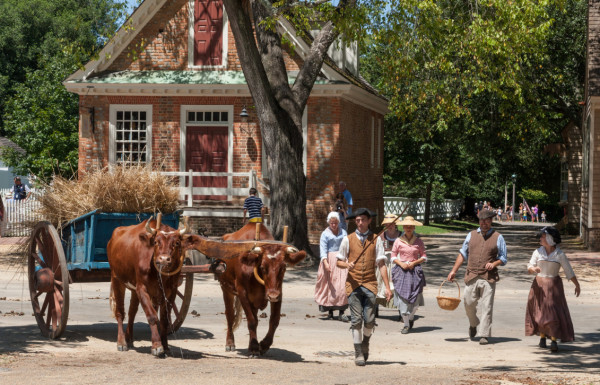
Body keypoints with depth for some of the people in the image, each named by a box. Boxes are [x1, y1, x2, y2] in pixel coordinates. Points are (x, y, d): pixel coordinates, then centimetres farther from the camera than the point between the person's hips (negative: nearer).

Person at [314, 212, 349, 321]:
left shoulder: (343, 233, 13)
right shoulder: (325, 234, 3)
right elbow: (323, 250, -6)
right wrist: (325, 262, -21)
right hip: (329, 260, -1)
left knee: (342, 286, -9)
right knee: (330, 286, 0)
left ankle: (341, 313, -11)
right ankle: (330, 312, 8)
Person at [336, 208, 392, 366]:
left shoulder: (376, 239, 7)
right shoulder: (348, 240, 7)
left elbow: (381, 264, 5)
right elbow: (339, 261, 12)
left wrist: (387, 287, -1)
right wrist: (347, 264, -12)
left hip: (369, 284, 0)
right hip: (353, 284, 0)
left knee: (369, 320, -5)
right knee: (356, 320, -4)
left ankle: (365, 343, 25)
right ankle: (358, 353, 4)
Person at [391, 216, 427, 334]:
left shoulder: (418, 242, 5)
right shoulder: (398, 241, 4)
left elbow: (424, 257, 8)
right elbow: (393, 256, 8)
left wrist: (414, 263, -8)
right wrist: (401, 264, -9)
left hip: (415, 270, 1)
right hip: (401, 271, -1)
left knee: (415, 298, 0)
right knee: (402, 297, -7)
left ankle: (410, 317, 28)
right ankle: (406, 324, 0)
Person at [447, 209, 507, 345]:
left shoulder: (498, 237, 5)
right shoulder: (471, 235, 12)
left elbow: (503, 258, 9)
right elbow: (463, 254, 16)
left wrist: (494, 263, -11)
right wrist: (454, 270, 10)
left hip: (488, 277, -2)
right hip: (472, 276, 3)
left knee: (486, 307, -7)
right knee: (469, 304, 4)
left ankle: (484, 335, -4)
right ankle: (474, 325, 33)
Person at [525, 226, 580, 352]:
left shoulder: (559, 254, -5)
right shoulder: (538, 252, 1)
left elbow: (569, 271, 3)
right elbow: (529, 268, 1)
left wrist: (577, 285, 8)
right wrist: (533, 269, -23)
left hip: (553, 285, -3)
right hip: (539, 285, 3)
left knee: (553, 313, -10)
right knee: (540, 312, 7)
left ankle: (554, 341, -13)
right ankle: (542, 337, 21)